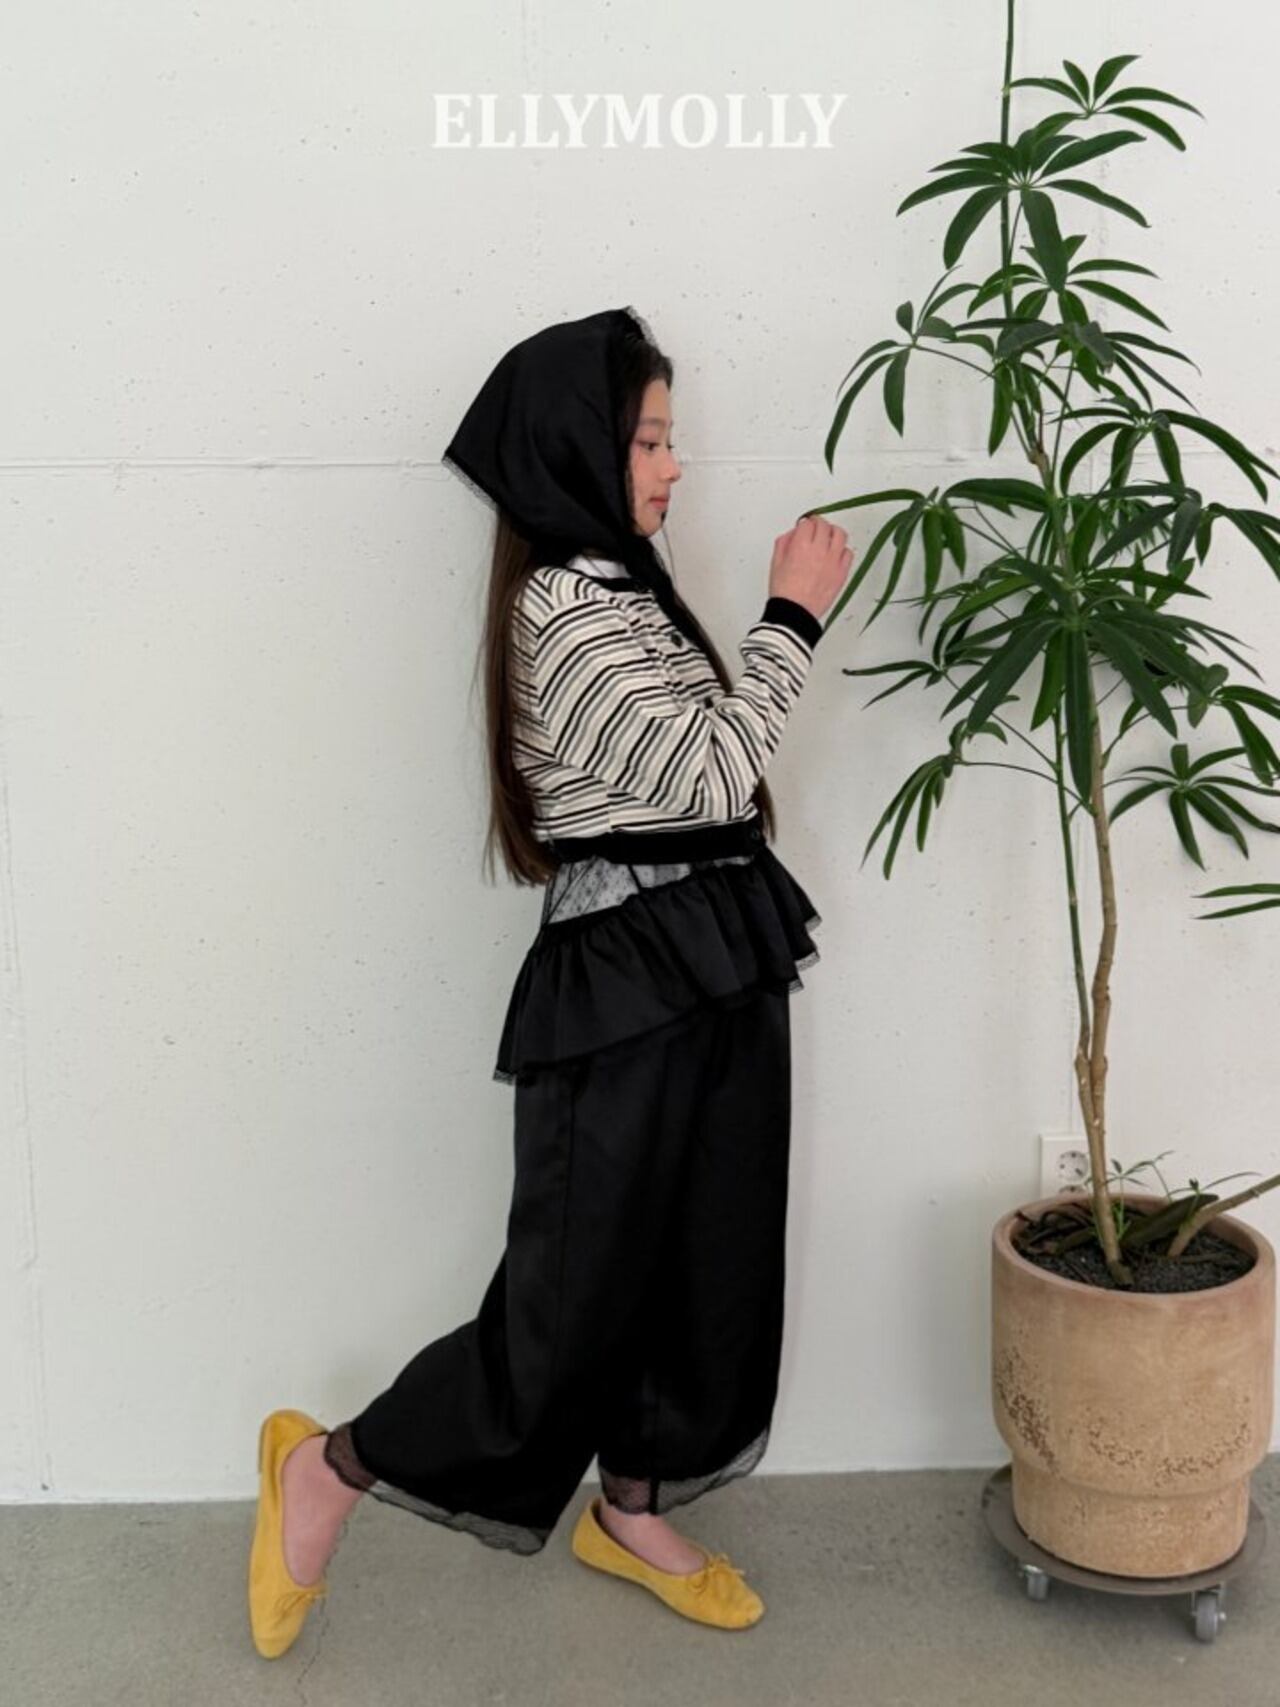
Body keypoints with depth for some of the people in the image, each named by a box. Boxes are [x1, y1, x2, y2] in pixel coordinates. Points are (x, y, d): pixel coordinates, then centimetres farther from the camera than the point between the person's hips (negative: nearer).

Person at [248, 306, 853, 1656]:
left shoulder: (616, 590, 13)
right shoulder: (567, 609, -17)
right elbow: (712, 774, -19)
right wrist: (792, 618, -13)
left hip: (707, 972, 10)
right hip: (628, 985, -10)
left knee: (704, 1257, 17)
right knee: (576, 1292, 1)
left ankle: (630, 1512, 37)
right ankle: (328, 1468, 22)